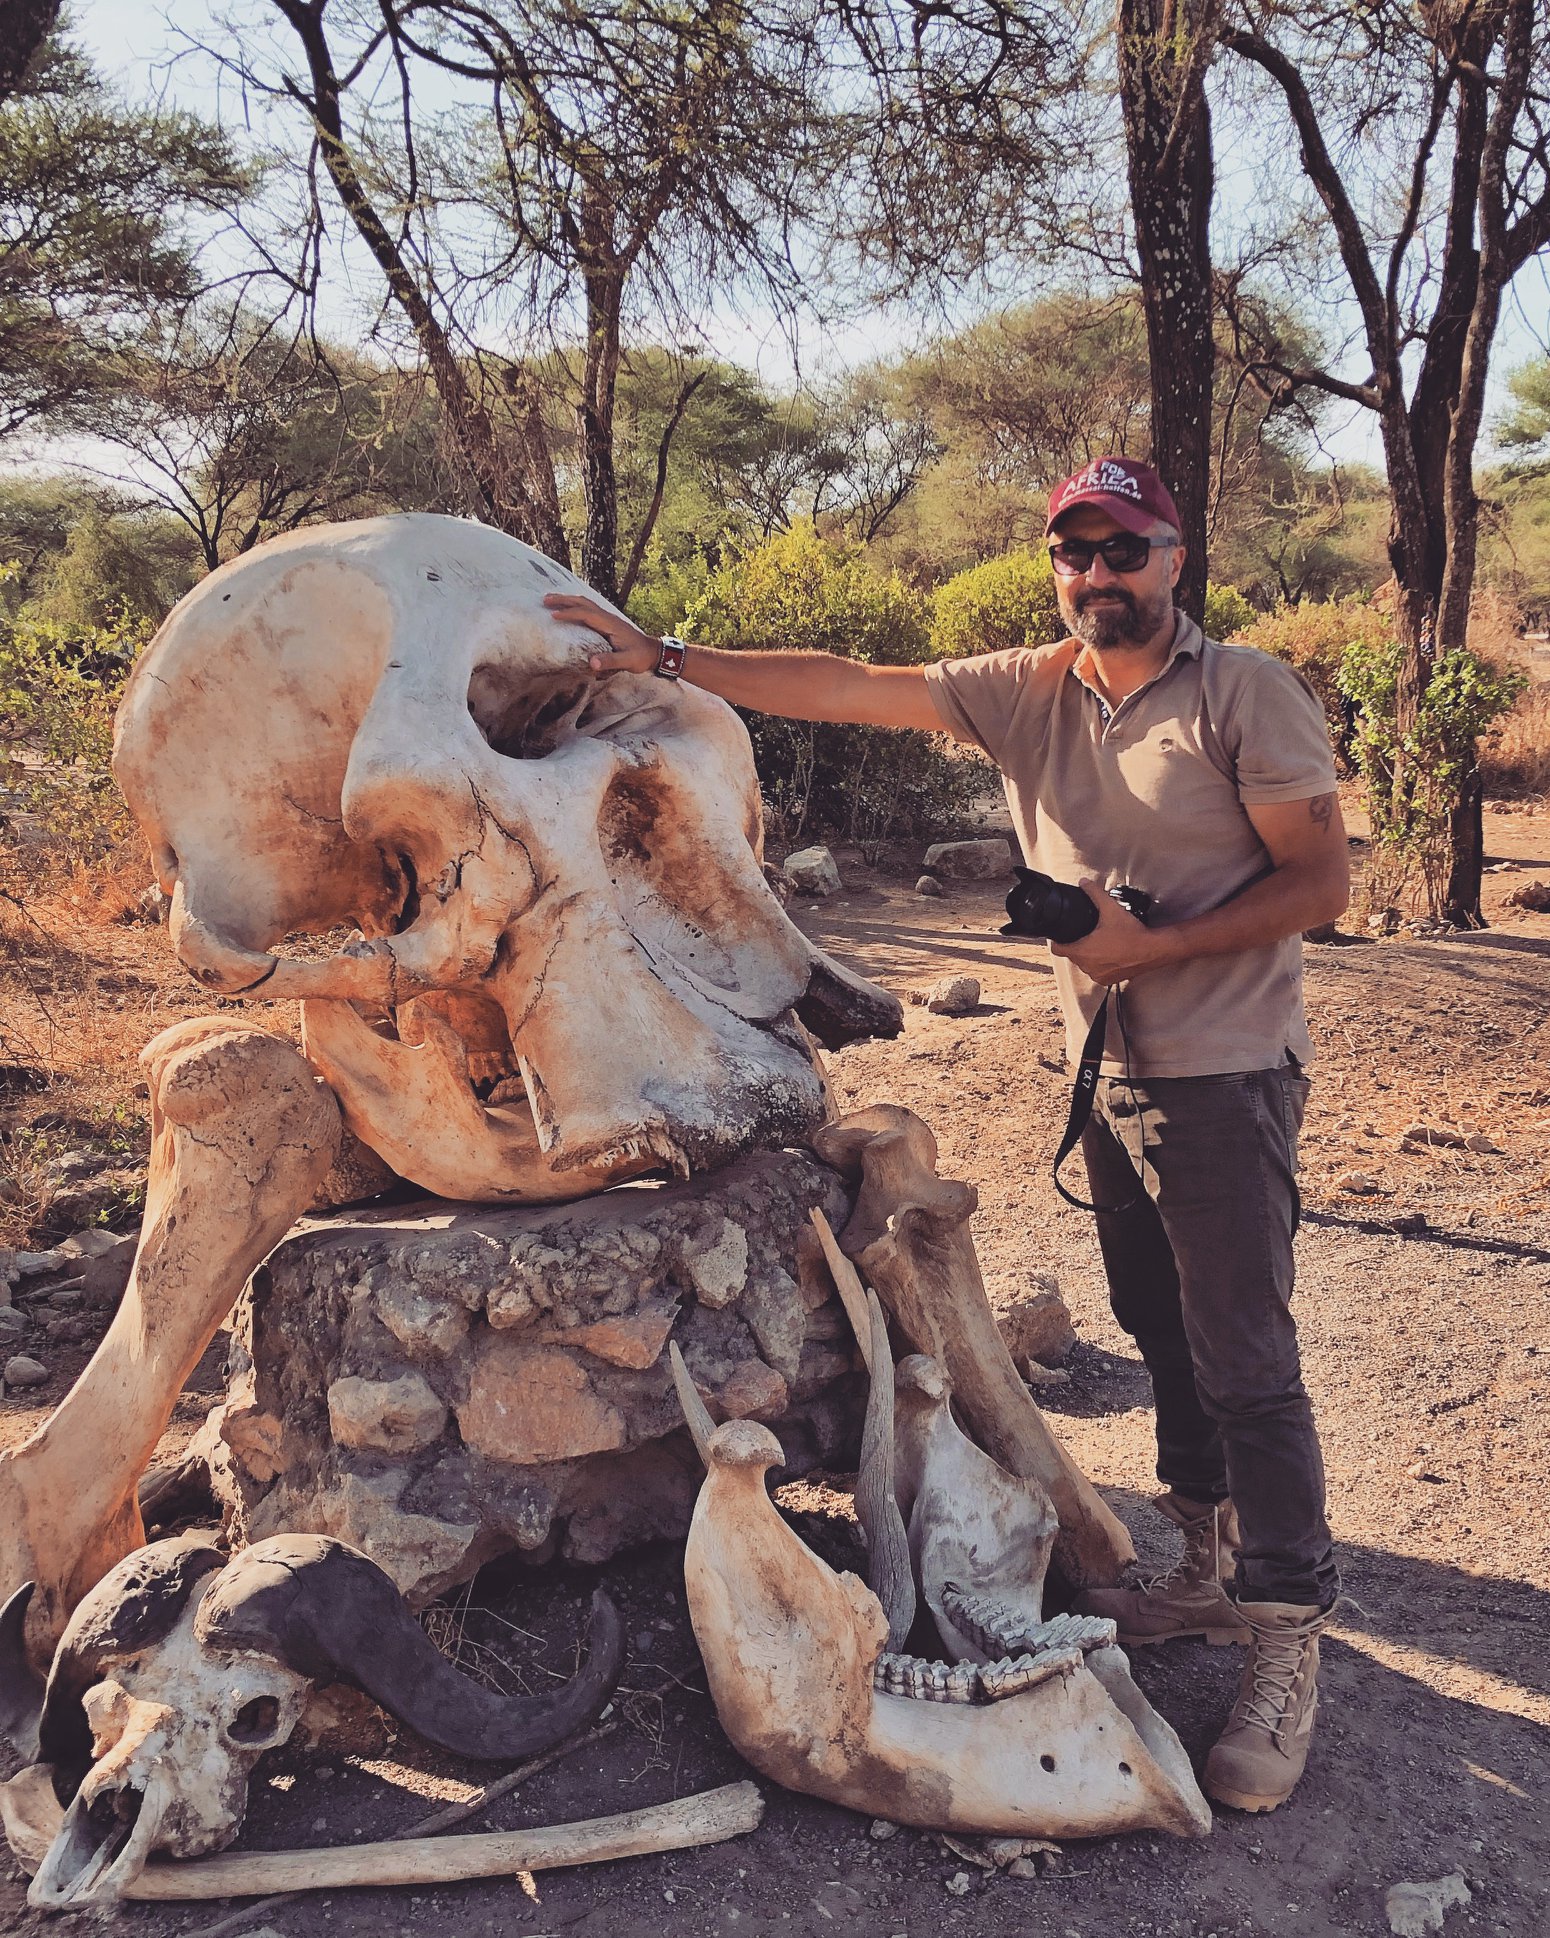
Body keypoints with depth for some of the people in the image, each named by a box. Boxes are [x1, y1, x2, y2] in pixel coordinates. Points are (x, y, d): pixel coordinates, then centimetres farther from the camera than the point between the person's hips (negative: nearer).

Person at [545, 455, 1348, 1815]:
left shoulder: (1246, 693, -9)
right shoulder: (1024, 692, 4)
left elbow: (1323, 879, -10)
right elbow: (844, 688, -2)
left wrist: (1154, 946, -19)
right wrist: (660, 659, -9)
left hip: (1229, 1075, -6)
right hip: (1112, 1075, 6)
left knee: (1245, 1358, -5)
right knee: (1163, 1338, 15)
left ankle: (1288, 1638, 7)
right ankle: (1214, 1569, 31)